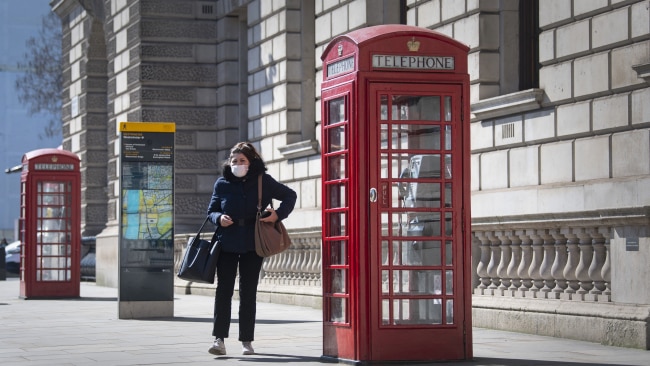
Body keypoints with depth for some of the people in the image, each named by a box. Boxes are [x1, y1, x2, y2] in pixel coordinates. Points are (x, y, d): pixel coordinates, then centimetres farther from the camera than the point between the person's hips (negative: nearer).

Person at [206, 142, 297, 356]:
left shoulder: (263, 181, 2)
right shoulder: (222, 183, 4)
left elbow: (290, 196, 11)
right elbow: (211, 211, 11)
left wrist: (278, 214, -5)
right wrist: (219, 218, -12)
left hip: (252, 245, 0)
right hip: (227, 244, 0)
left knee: (248, 292, 3)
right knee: (223, 289, -6)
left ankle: (246, 341, 9)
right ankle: (219, 339, -8)